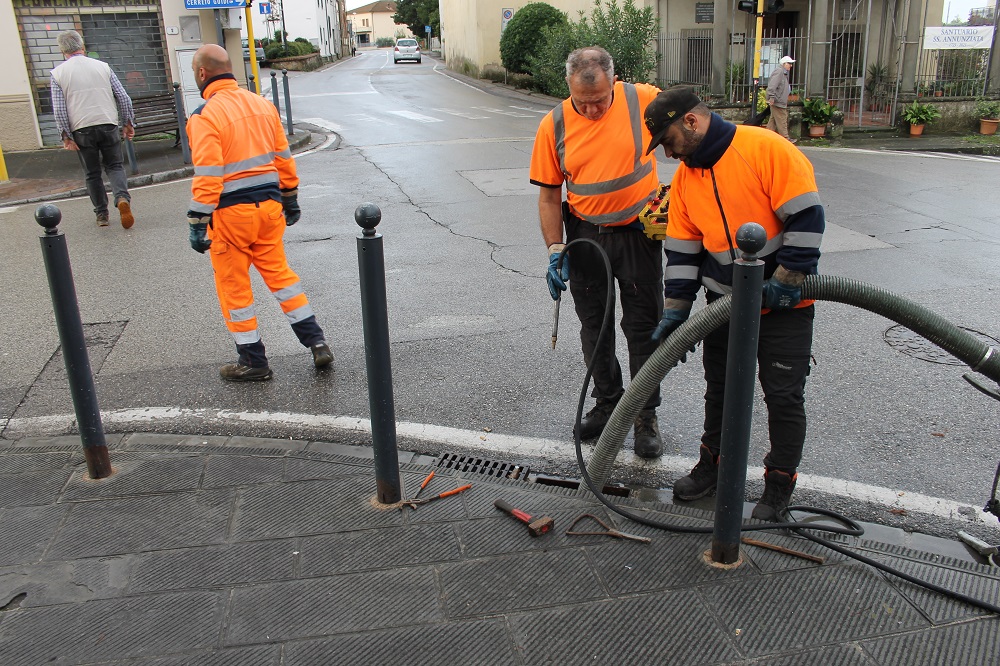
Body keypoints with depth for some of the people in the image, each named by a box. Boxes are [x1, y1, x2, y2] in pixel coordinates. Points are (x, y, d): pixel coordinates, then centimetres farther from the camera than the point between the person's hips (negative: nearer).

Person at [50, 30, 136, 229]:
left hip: (81, 130, 0)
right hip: (108, 125, 1)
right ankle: (122, 198, -18)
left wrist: (66, 136, 1)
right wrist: (128, 123, 11)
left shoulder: (57, 74, 2)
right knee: (114, 166, 10)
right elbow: (123, 98, 3)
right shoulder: (102, 66, 5)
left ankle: (101, 214, 15)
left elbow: (59, 110, -4)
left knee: (92, 173, 11)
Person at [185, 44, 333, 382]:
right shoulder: (263, 104, 6)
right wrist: (290, 200, 21)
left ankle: (253, 361, 18)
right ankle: (316, 342, 16)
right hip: (269, 205, 6)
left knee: (234, 287, 8)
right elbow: (283, 158, 12)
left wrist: (198, 224, -13)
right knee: (279, 272, 18)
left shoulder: (204, 116, -13)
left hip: (230, 213, -6)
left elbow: (207, 177, -18)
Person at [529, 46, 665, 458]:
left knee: (643, 327, 4)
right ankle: (607, 404, 31)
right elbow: (549, 195, -1)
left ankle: (646, 416, 18)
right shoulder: (554, 125, -6)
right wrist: (555, 251, -9)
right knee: (594, 326, 12)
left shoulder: (644, 100, -10)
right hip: (585, 236, 2)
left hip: (639, 232, -2)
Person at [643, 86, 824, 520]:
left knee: (783, 395, 3)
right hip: (725, 302, 6)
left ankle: (780, 482, 21)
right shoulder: (684, 178, 2)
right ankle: (714, 462, 34)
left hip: (785, 303, -6)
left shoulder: (766, 148, -18)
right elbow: (682, 250, 5)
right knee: (719, 387, 15)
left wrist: (787, 280, -18)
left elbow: (807, 216, -19)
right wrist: (675, 311, 1)